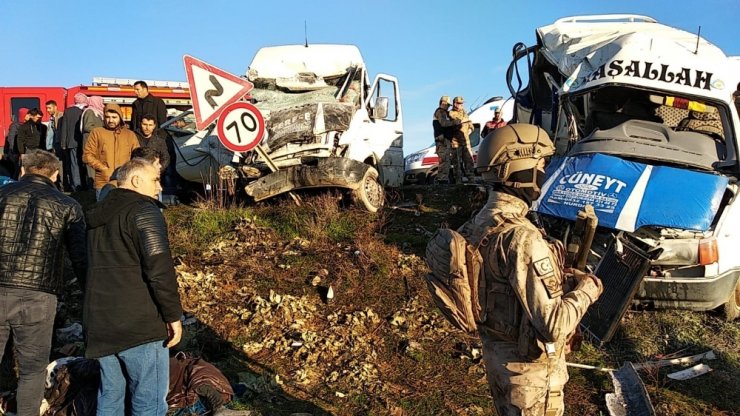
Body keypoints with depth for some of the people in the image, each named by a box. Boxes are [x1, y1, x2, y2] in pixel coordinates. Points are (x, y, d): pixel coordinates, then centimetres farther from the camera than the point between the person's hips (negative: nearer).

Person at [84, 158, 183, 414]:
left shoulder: (97, 215, 16)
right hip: (139, 325, -8)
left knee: (109, 395, 18)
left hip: (100, 323, 8)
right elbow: (159, 270, -20)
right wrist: (173, 315, -13)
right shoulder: (143, 211, -11)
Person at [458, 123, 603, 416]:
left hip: (495, 352, 7)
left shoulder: (479, 223, -3)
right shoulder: (521, 238, -31)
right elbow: (553, 326, -30)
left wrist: (561, 279, 3)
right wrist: (587, 289, -13)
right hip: (529, 367, -7)